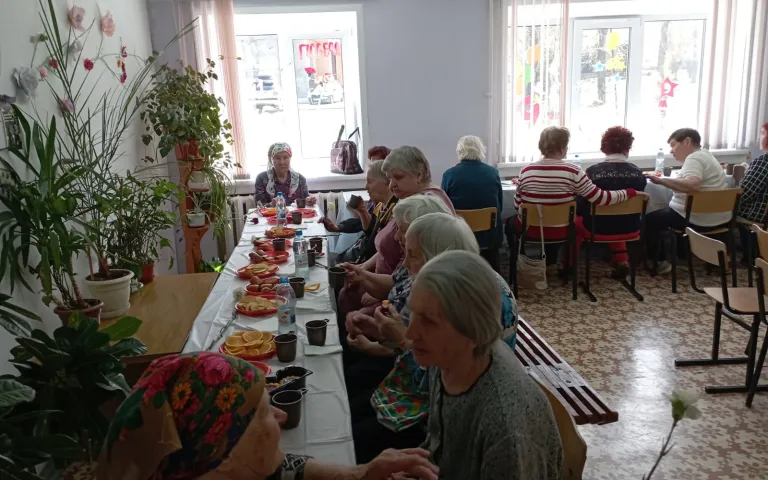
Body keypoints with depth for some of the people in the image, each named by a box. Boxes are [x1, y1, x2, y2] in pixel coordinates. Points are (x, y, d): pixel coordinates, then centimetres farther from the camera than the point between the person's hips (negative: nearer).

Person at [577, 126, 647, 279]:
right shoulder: (637, 173, -6)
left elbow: (581, 206, -9)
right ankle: (621, 261, 28)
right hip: (629, 228, 3)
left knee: (576, 222, 28)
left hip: (599, 228, -3)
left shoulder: (593, 172, -17)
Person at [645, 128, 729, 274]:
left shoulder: (694, 158, -19)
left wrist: (661, 180, -34)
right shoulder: (704, 154, 12)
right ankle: (672, 254, 31)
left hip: (699, 220, -10)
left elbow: (692, 185, -37)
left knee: (650, 220, 5)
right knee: (664, 212, 30)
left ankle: (660, 262, 9)